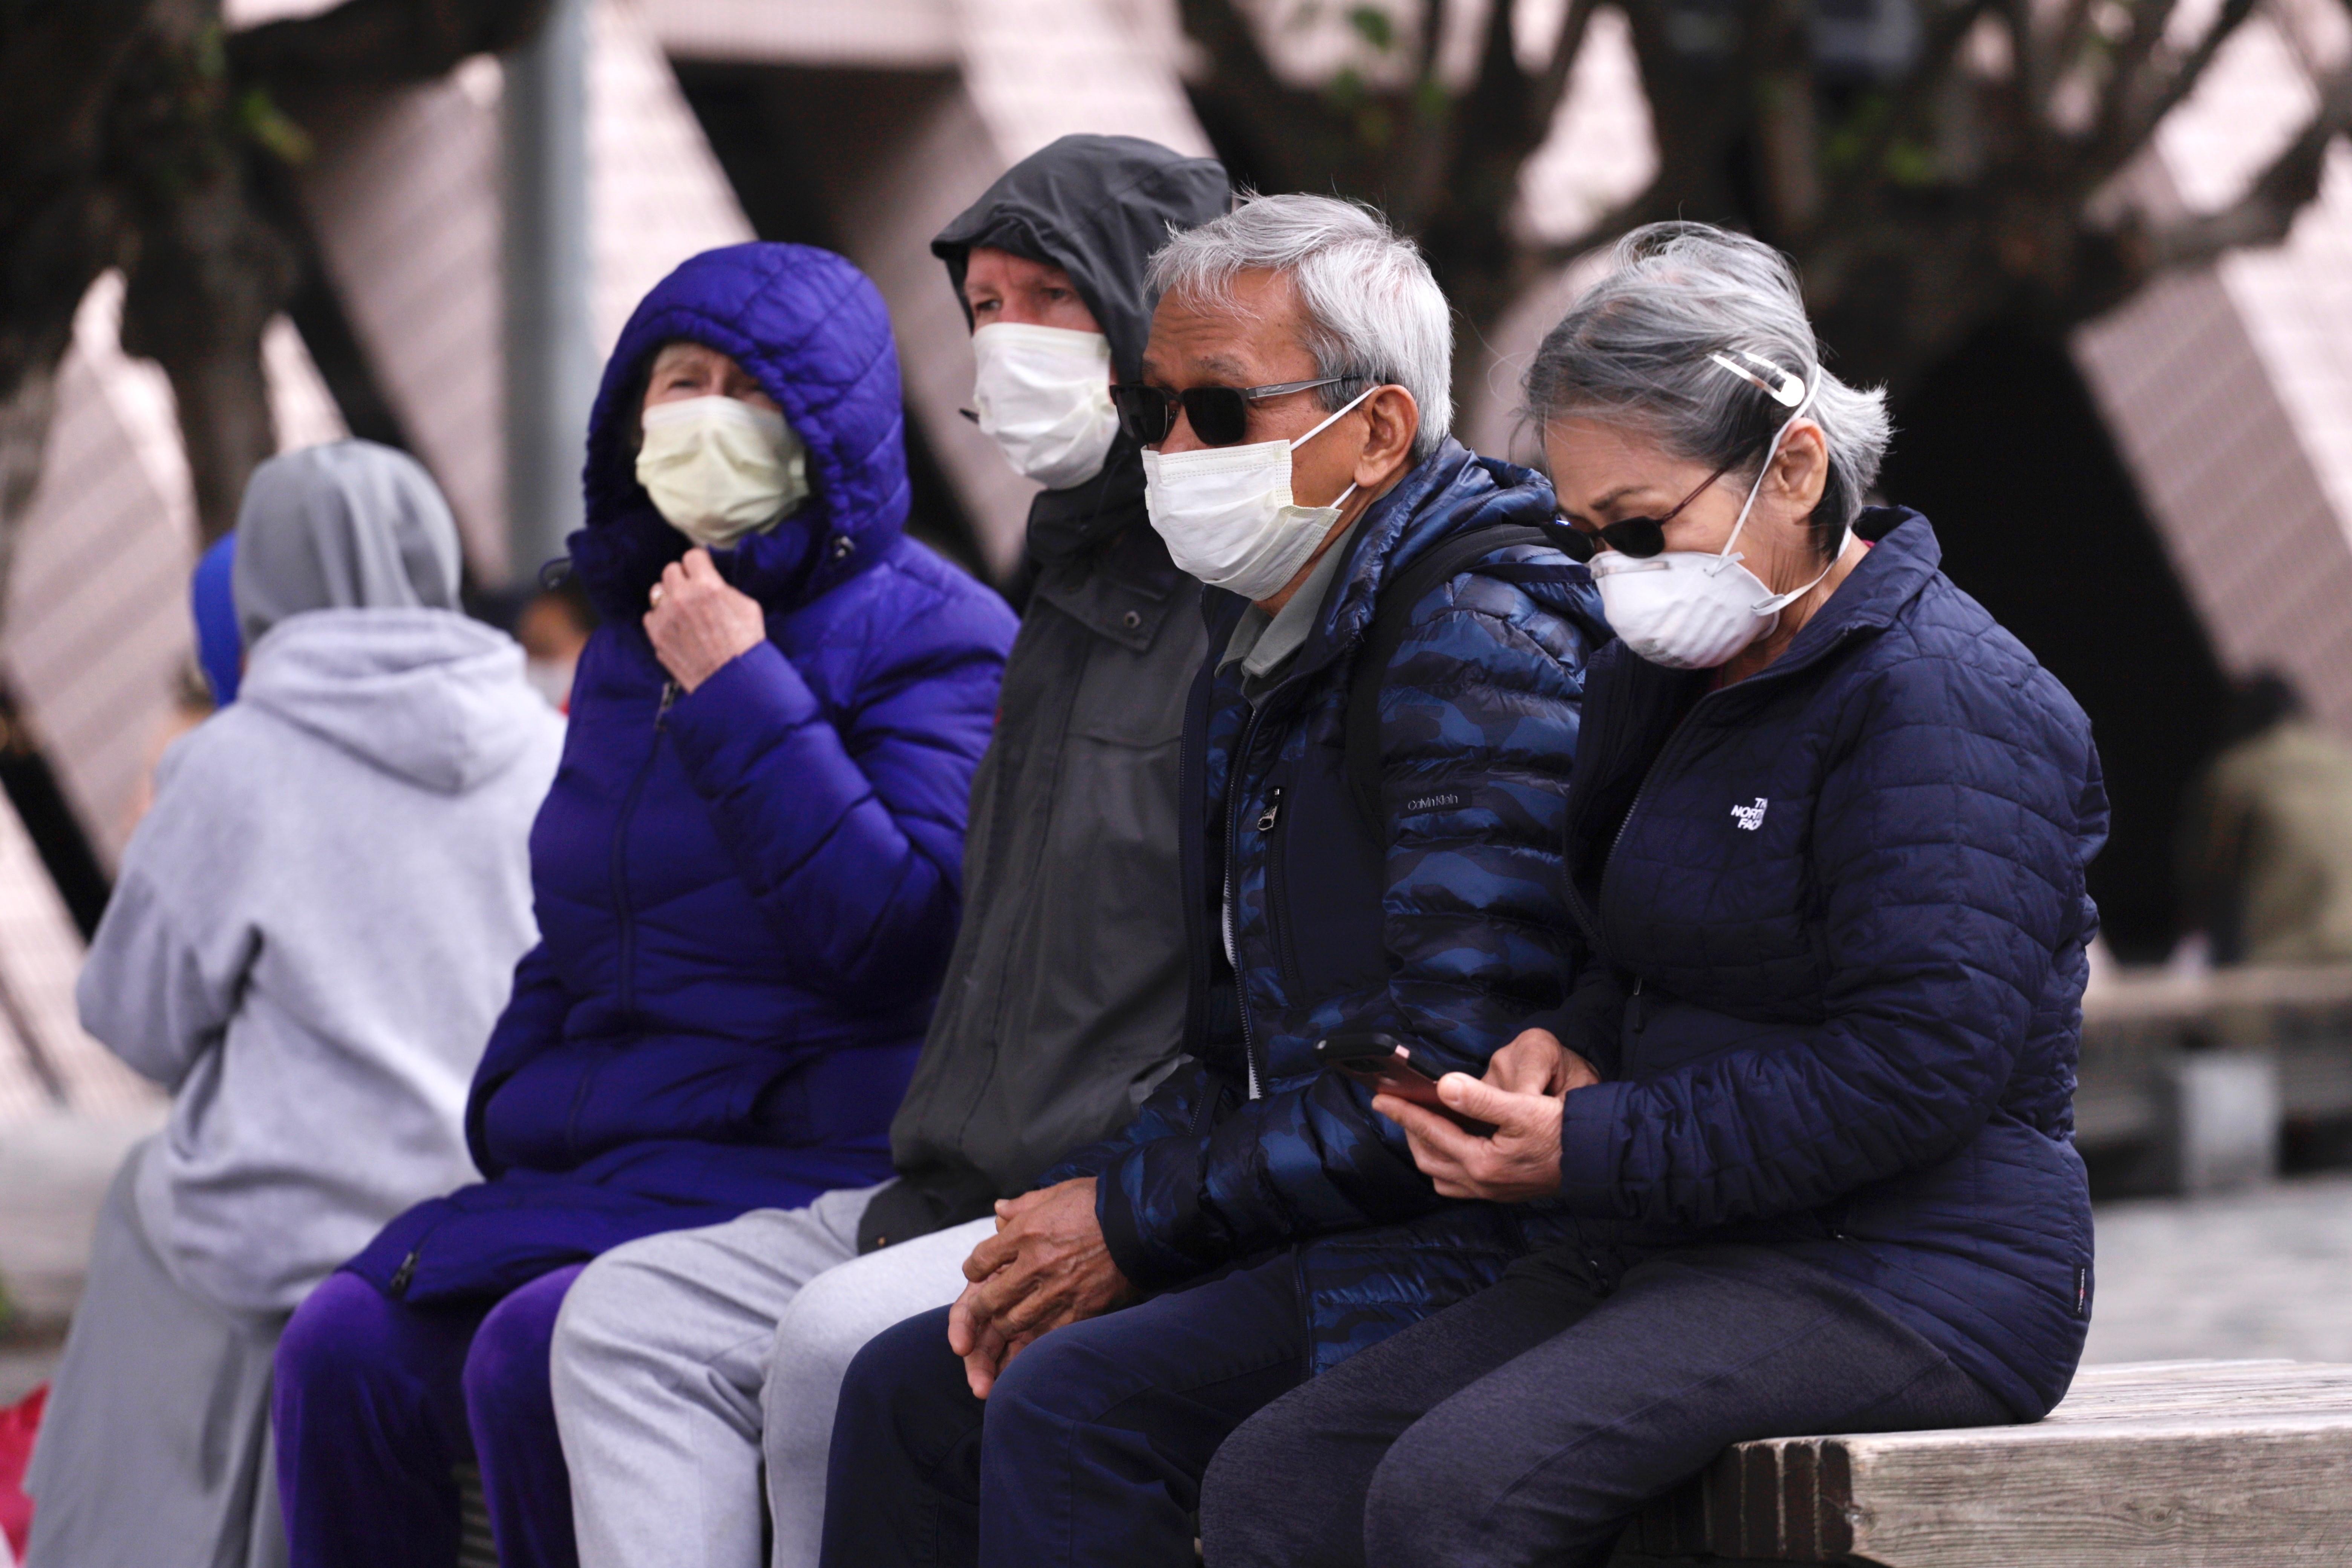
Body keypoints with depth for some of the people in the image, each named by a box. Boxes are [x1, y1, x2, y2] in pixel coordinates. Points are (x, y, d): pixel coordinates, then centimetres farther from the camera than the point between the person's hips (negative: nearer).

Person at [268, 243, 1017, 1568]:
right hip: (589, 1164, 7)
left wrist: (740, 694, -14)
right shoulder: (629, 648, 20)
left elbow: (899, 937, -16)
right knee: (346, 1344, -17)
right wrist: (505, 1113, 12)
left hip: (801, 1164, -7)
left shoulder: (929, 639, -3)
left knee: (536, 1352, -32)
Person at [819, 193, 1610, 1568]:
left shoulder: (1480, 651, -15)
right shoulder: (1259, 650, 17)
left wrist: (1137, 1218, -14)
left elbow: (1448, 1078, -22)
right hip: (1302, 1233, 10)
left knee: (1078, 1403, -26)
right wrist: (1082, 1214, 2)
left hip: (1480, 1249, -10)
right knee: (911, 1387, 2)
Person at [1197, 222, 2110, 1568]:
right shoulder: (1665, 680, 16)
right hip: (1671, 1256, 9)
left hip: (1910, 1287, -9)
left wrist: (1595, 1151, -20)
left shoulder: (1940, 702, -13)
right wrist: (1571, 1045, 2)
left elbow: (1916, 1062, -21)